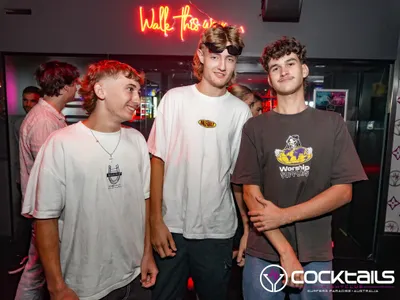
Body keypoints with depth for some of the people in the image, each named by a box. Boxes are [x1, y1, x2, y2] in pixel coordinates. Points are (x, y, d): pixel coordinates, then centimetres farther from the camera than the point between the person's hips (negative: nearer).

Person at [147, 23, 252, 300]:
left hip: (218, 230, 1)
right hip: (172, 226, 0)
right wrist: (156, 220, -6)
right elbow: (157, 160, -2)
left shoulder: (241, 110, 0)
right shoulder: (175, 99, -3)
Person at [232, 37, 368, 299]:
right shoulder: (255, 127, -1)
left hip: (316, 254, 1)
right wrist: (285, 251, -14)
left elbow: (343, 191, -5)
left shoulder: (332, 123, 0)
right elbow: (251, 193, -7)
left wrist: (284, 215, -16)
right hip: (264, 253, 0)